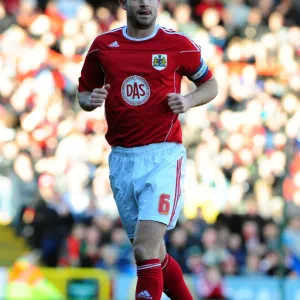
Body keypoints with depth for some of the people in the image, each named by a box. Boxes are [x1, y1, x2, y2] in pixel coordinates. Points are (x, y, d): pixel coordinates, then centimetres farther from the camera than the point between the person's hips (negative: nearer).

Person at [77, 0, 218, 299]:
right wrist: (91, 100, -7)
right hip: (121, 159, 4)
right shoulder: (102, 45, 7)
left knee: (145, 249, -18)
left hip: (163, 155, -4)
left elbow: (210, 85, 12)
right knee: (154, 254, 12)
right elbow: (83, 92, 16)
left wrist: (188, 101, -9)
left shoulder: (178, 44, -1)